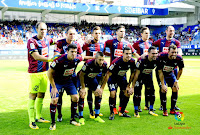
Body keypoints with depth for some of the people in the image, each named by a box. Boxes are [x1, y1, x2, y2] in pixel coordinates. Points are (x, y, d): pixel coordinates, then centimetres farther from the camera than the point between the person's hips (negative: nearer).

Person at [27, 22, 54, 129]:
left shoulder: (47, 40, 10)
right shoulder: (32, 41, -11)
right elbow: (36, 56, -20)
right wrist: (51, 59, -27)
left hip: (45, 72, 7)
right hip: (35, 73, -7)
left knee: (41, 95, 13)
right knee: (33, 96, -4)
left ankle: (38, 117, 25)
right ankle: (31, 121, 1)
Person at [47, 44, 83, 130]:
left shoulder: (78, 58, -18)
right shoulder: (59, 60, -32)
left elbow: (83, 57, 10)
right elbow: (49, 72, -22)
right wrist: (53, 87, -19)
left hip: (68, 80, 5)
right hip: (56, 81, -5)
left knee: (75, 97, -2)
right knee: (54, 100, -15)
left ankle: (72, 119, 16)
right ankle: (53, 123, 1)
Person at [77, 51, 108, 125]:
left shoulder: (104, 65, -23)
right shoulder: (88, 63, -36)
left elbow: (103, 77, -5)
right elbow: (81, 75, -23)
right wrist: (83, 88, -19)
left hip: (92, 79, 5)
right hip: (83, 78, -5)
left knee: (99, 94, -3)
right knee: (82, 95, -17)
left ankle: (97, 116, 9)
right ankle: (81, 117, -6)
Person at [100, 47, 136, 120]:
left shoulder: (132, 61, -19)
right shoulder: (116, 62, -33)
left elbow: (132, 74, -2)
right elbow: (108, 74, -28)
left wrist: (128, 86, -2)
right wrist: (102, 88, -27)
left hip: (122, 77, 5)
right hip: (113, 78, -5)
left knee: (127, 93, -2)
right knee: (113, 94, -20)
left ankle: (122, 112, 15)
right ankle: (112, 113, -2)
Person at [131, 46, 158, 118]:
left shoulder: (157, 60, -18)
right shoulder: (141, 60, -31)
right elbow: (137, 74, -24)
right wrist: (133, 85, -21)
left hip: (148, 76, 5)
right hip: (140, 76, -4)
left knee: (151, 92, 1)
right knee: (137, 93, -10)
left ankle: (151, 110, 16)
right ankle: (136, 111, 3)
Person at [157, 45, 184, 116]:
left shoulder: (179, 59, -24)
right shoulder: (162, 57, -32)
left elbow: (180, 70, -3)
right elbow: (160, 72, -24)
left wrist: (176, 81, -5)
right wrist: (163, 84, -25)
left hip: (170, 73, 3)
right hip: (161, 74, -3)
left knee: (175, 89, -7)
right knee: (163, 90, -19)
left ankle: (172, 109, 7)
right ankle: (164, 110, -5)